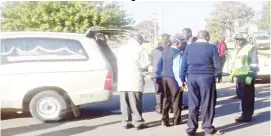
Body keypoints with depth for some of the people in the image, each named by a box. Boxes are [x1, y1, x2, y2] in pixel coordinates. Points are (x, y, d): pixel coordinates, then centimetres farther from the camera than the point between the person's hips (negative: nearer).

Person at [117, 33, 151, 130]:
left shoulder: (122, 49, 13)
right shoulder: (140, 50, -4)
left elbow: (119, 64, 17)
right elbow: (144, 65, -3)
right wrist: (150, 62, 16)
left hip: (122, 80, 5)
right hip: (135, 80, -5)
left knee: (125, 102, 8)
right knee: (136, 102, 0)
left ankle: (126, 122, 11)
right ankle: (138, 122, 3)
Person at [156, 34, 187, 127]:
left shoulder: (165, 50, 7)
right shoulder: (177, 53, -17)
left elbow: (160, 63, 12)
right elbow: (176, 70, -21)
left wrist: (160, 74, 19)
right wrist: (180, 82, -19)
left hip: (164, 77, 7)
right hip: (174, 78, -7)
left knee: (166, 99, 13)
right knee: (176, 100, 7)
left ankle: (164, 120, 13)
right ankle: (177, 120, 15)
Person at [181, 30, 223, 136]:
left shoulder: (189, 47, 7)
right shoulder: (212, 47, -2)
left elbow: (184, 65, 5)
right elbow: (217, 65, -3)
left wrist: (183, 78, 11)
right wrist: (213, 75, 14)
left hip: (191, 77, 3)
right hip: (206, 77, -3)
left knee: (192, 104, 8)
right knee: (207, 103, 6)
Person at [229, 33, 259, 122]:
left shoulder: (251, 49, -10)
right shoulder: (239, 50, 17)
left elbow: (254, 64, -15)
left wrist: (250, 76, -21)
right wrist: (232, 74, 20)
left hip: (247, 77, -9)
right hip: (240, 77, 9)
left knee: (247, 97, -4)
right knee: (242, 96, 13)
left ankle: (247, 116, 0)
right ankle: (244, 114, 21)